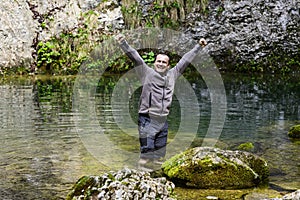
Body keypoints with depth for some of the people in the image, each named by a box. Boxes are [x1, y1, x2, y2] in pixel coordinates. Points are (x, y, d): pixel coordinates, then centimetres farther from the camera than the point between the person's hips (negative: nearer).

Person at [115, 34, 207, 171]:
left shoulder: (172, 74, 13)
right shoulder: (147, 72, 0)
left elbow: (185, 60, 21)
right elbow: (135, 57, -11)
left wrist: (198, 46, 29)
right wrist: (123, 43, -23)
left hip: (163, 121, 5)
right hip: (147, 120, -5)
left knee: (160, 153, 12)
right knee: (147, 152, -8)